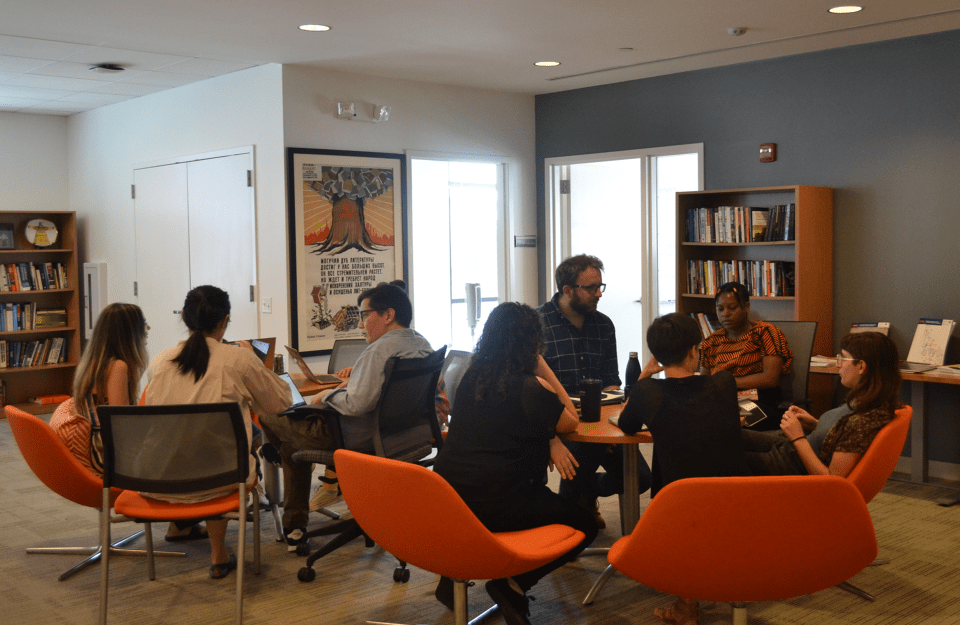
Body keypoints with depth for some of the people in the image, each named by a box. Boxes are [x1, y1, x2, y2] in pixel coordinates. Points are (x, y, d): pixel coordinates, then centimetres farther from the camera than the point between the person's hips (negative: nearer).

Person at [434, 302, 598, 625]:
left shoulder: (471, 378, 7)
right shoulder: (527, 388, -15)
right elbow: (571, 421, 1)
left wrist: (550, 439, 3)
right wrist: (542, 368, 0)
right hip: (496, 506, -7)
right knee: (585, 524, 10)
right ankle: (514, 584, -3)